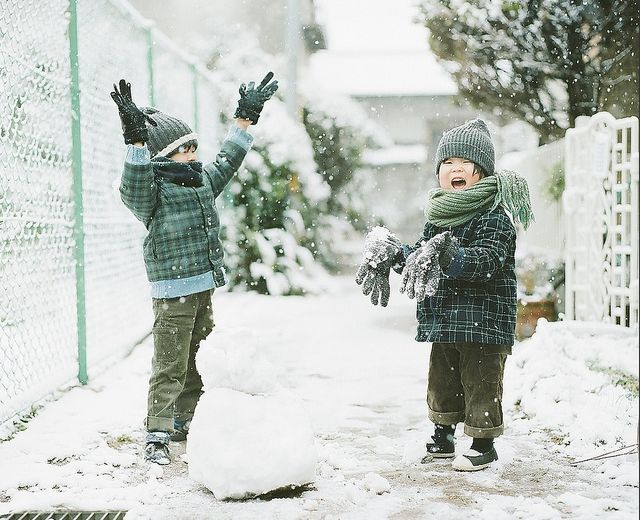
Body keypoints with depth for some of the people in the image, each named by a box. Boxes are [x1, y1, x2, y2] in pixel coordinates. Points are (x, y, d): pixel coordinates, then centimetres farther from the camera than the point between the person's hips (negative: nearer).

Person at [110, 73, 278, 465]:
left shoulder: (203, 182, 13)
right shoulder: (154, 190, -11)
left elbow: (227, 160, 27)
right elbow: (134, 189, -33)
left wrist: (245, 119, 28)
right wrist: (136, 142, -44)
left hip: (204, 289, 8)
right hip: (173, 292, -8)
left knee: (200, 360, 16)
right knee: (170, 365, -8)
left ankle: (183, 423, 28)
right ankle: (157, 435, -4)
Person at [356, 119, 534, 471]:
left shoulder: (494, 214, -13)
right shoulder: (439, 215, 10)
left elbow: (486, 260, -27)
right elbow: (421, 258, 19)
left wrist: (452, 256, -41)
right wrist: (394, 255, 4)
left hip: (483, 319, -8)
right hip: (443, 319, 8)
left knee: (480, 380, 0)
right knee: (441, 377, 17)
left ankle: (484, 444, 13)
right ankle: (443, 437, 31)